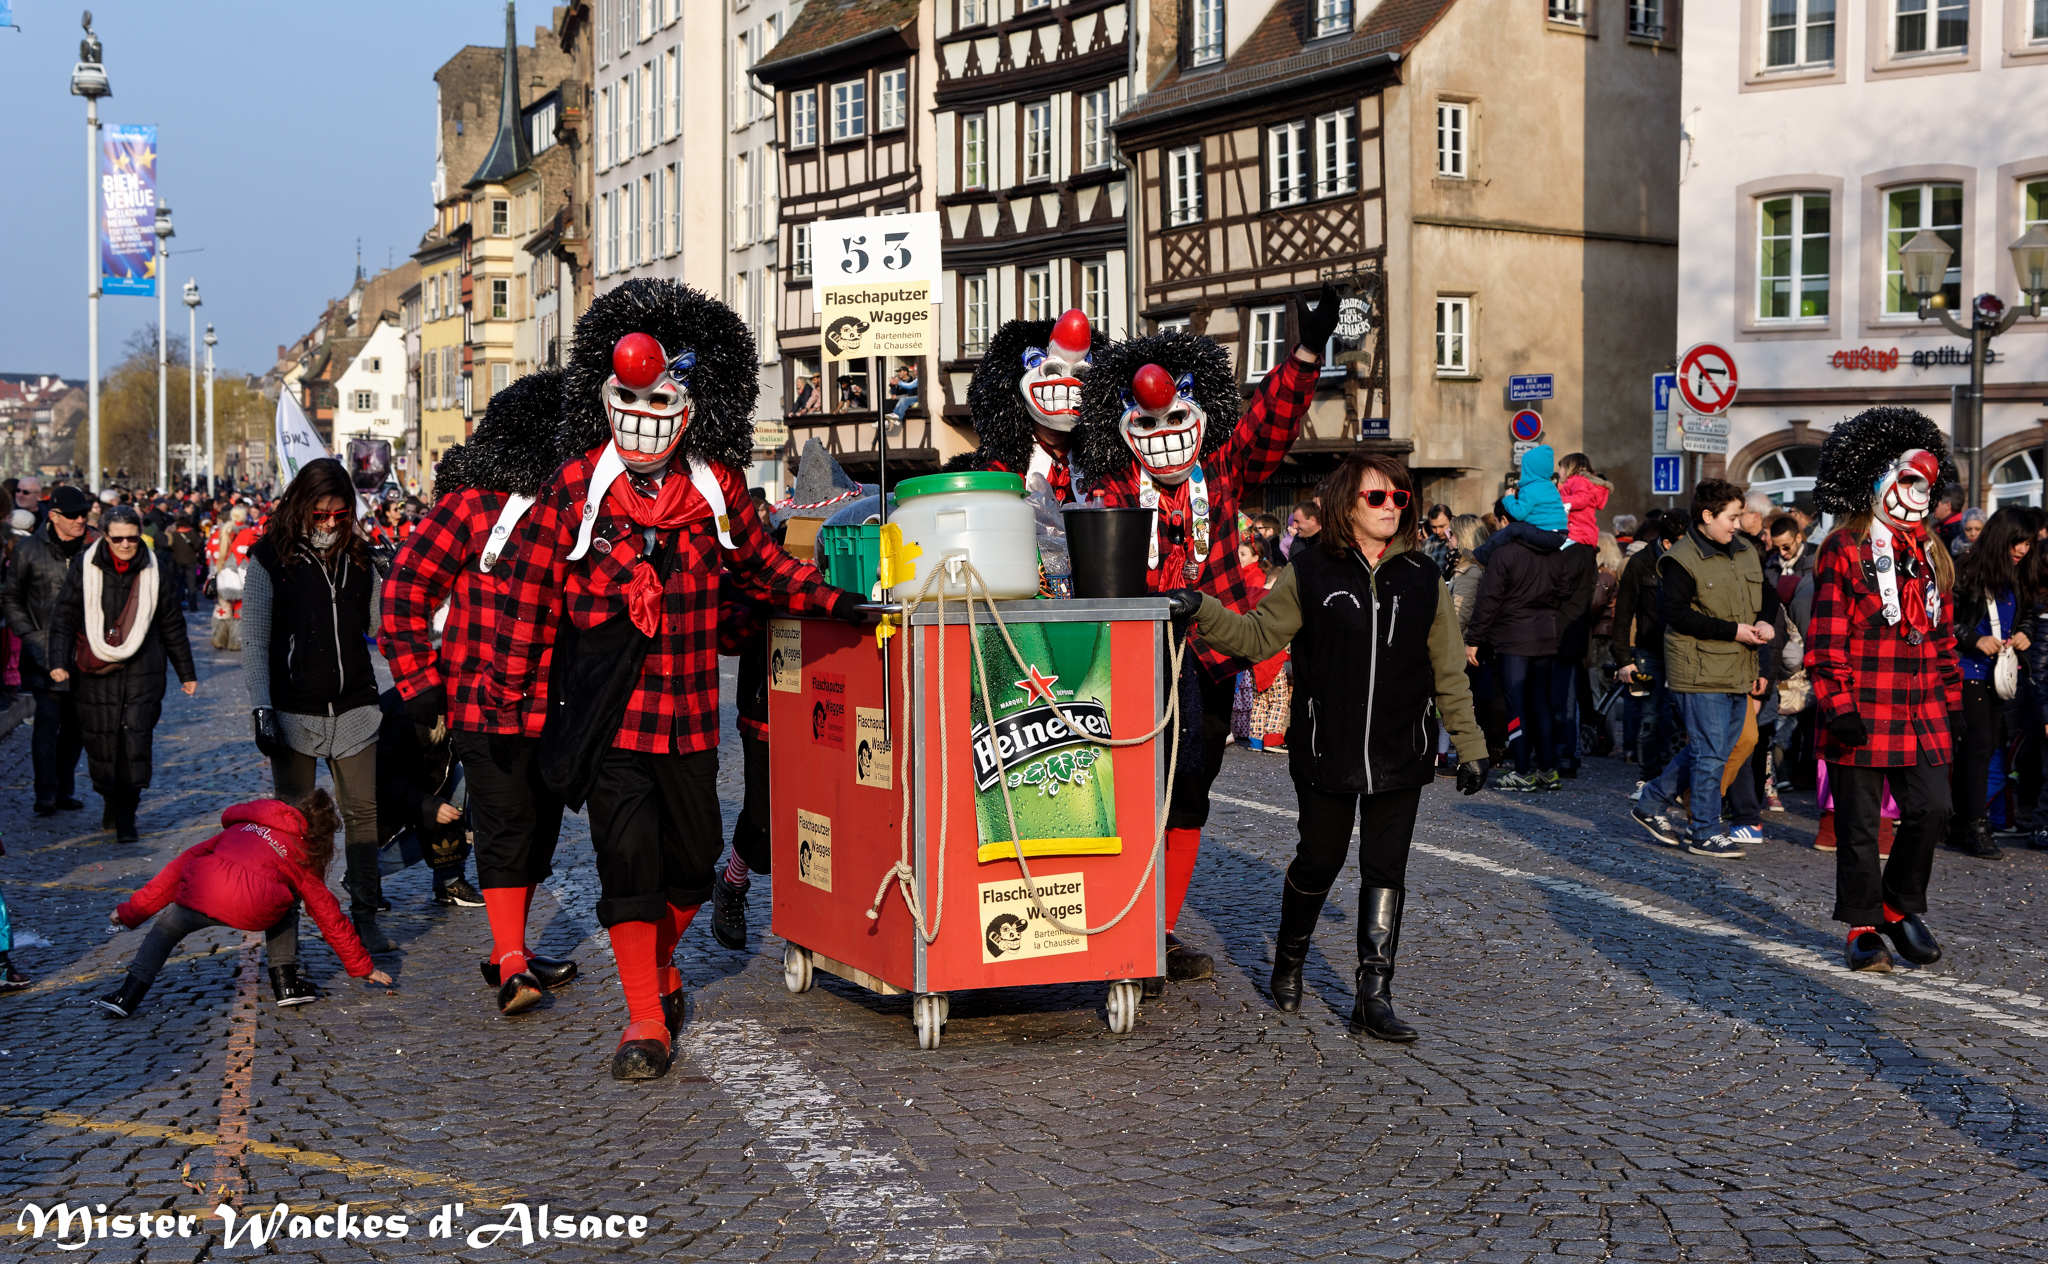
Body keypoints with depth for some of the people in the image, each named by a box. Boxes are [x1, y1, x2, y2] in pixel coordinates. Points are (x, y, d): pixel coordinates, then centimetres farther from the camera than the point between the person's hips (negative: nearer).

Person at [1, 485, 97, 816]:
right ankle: (45, 794, -7)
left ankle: (64, 790, 17)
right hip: (46, 651, -3)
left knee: (78, 724, 7)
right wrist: (28, 634, -1)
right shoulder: (30, 550, 0)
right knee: (48, 720, -9)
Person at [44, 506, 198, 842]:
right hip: (95, 669, 0)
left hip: (142, 670, 0)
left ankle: (125, 815, -3)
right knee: (101, 739, 2)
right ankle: (112, 802, 23)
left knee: (136, 738, -9)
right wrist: (59, 660, -10)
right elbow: (64, 617, 3)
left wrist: (186, 672, 17)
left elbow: (172, 624, 14)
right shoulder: (85, 567, 1)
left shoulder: (152, 570, 6)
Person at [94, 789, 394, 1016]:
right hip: (253, 909, -1)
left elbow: (186, 861, 31)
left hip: (199, 894, 2)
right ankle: (285, 980, 23)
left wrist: (132, 912, 34)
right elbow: (329, 917, 31)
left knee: (167, 925, 31)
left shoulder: (242, 826, 34)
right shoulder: (302, 857, 28)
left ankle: (130, 994, 22)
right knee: (286, 907, 31)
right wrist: (363, 967, 41)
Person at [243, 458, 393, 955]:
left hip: (354, 708, 3)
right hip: (294, 711, -3)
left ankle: (365, 914, 13)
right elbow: (254, 639, -4)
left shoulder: (358, 555, 8)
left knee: (363, 811, 3)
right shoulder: (271, 558, -3)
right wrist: (261, 708, -11)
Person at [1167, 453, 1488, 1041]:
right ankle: (1289, 959, 35)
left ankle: (1374, 997, 6)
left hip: (1401, 756, 1)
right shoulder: (1311, 572, -1)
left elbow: (1448, 671, 8)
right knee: (1319, 862, 9)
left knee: (1385, 872, 0)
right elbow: (1257, 635, 1)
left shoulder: (1423, 579, 4)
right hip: (1326, 753, -1)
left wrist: (1469, 744, 8)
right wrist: (1202, 609, -14)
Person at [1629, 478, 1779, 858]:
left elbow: (1768, 592, 24)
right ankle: (1705, 833, 7)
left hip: (1738, 671, 8)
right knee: (1710, 753, -3)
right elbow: (1676, 613, -18)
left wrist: (1765, 621, 1)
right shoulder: (1681, 560, -12)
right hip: (1701, 673, -8)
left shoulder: (1745, 552, 13)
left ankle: (1652, 803, 27)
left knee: (1704, 749, 13)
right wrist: (1733, 631, -19)